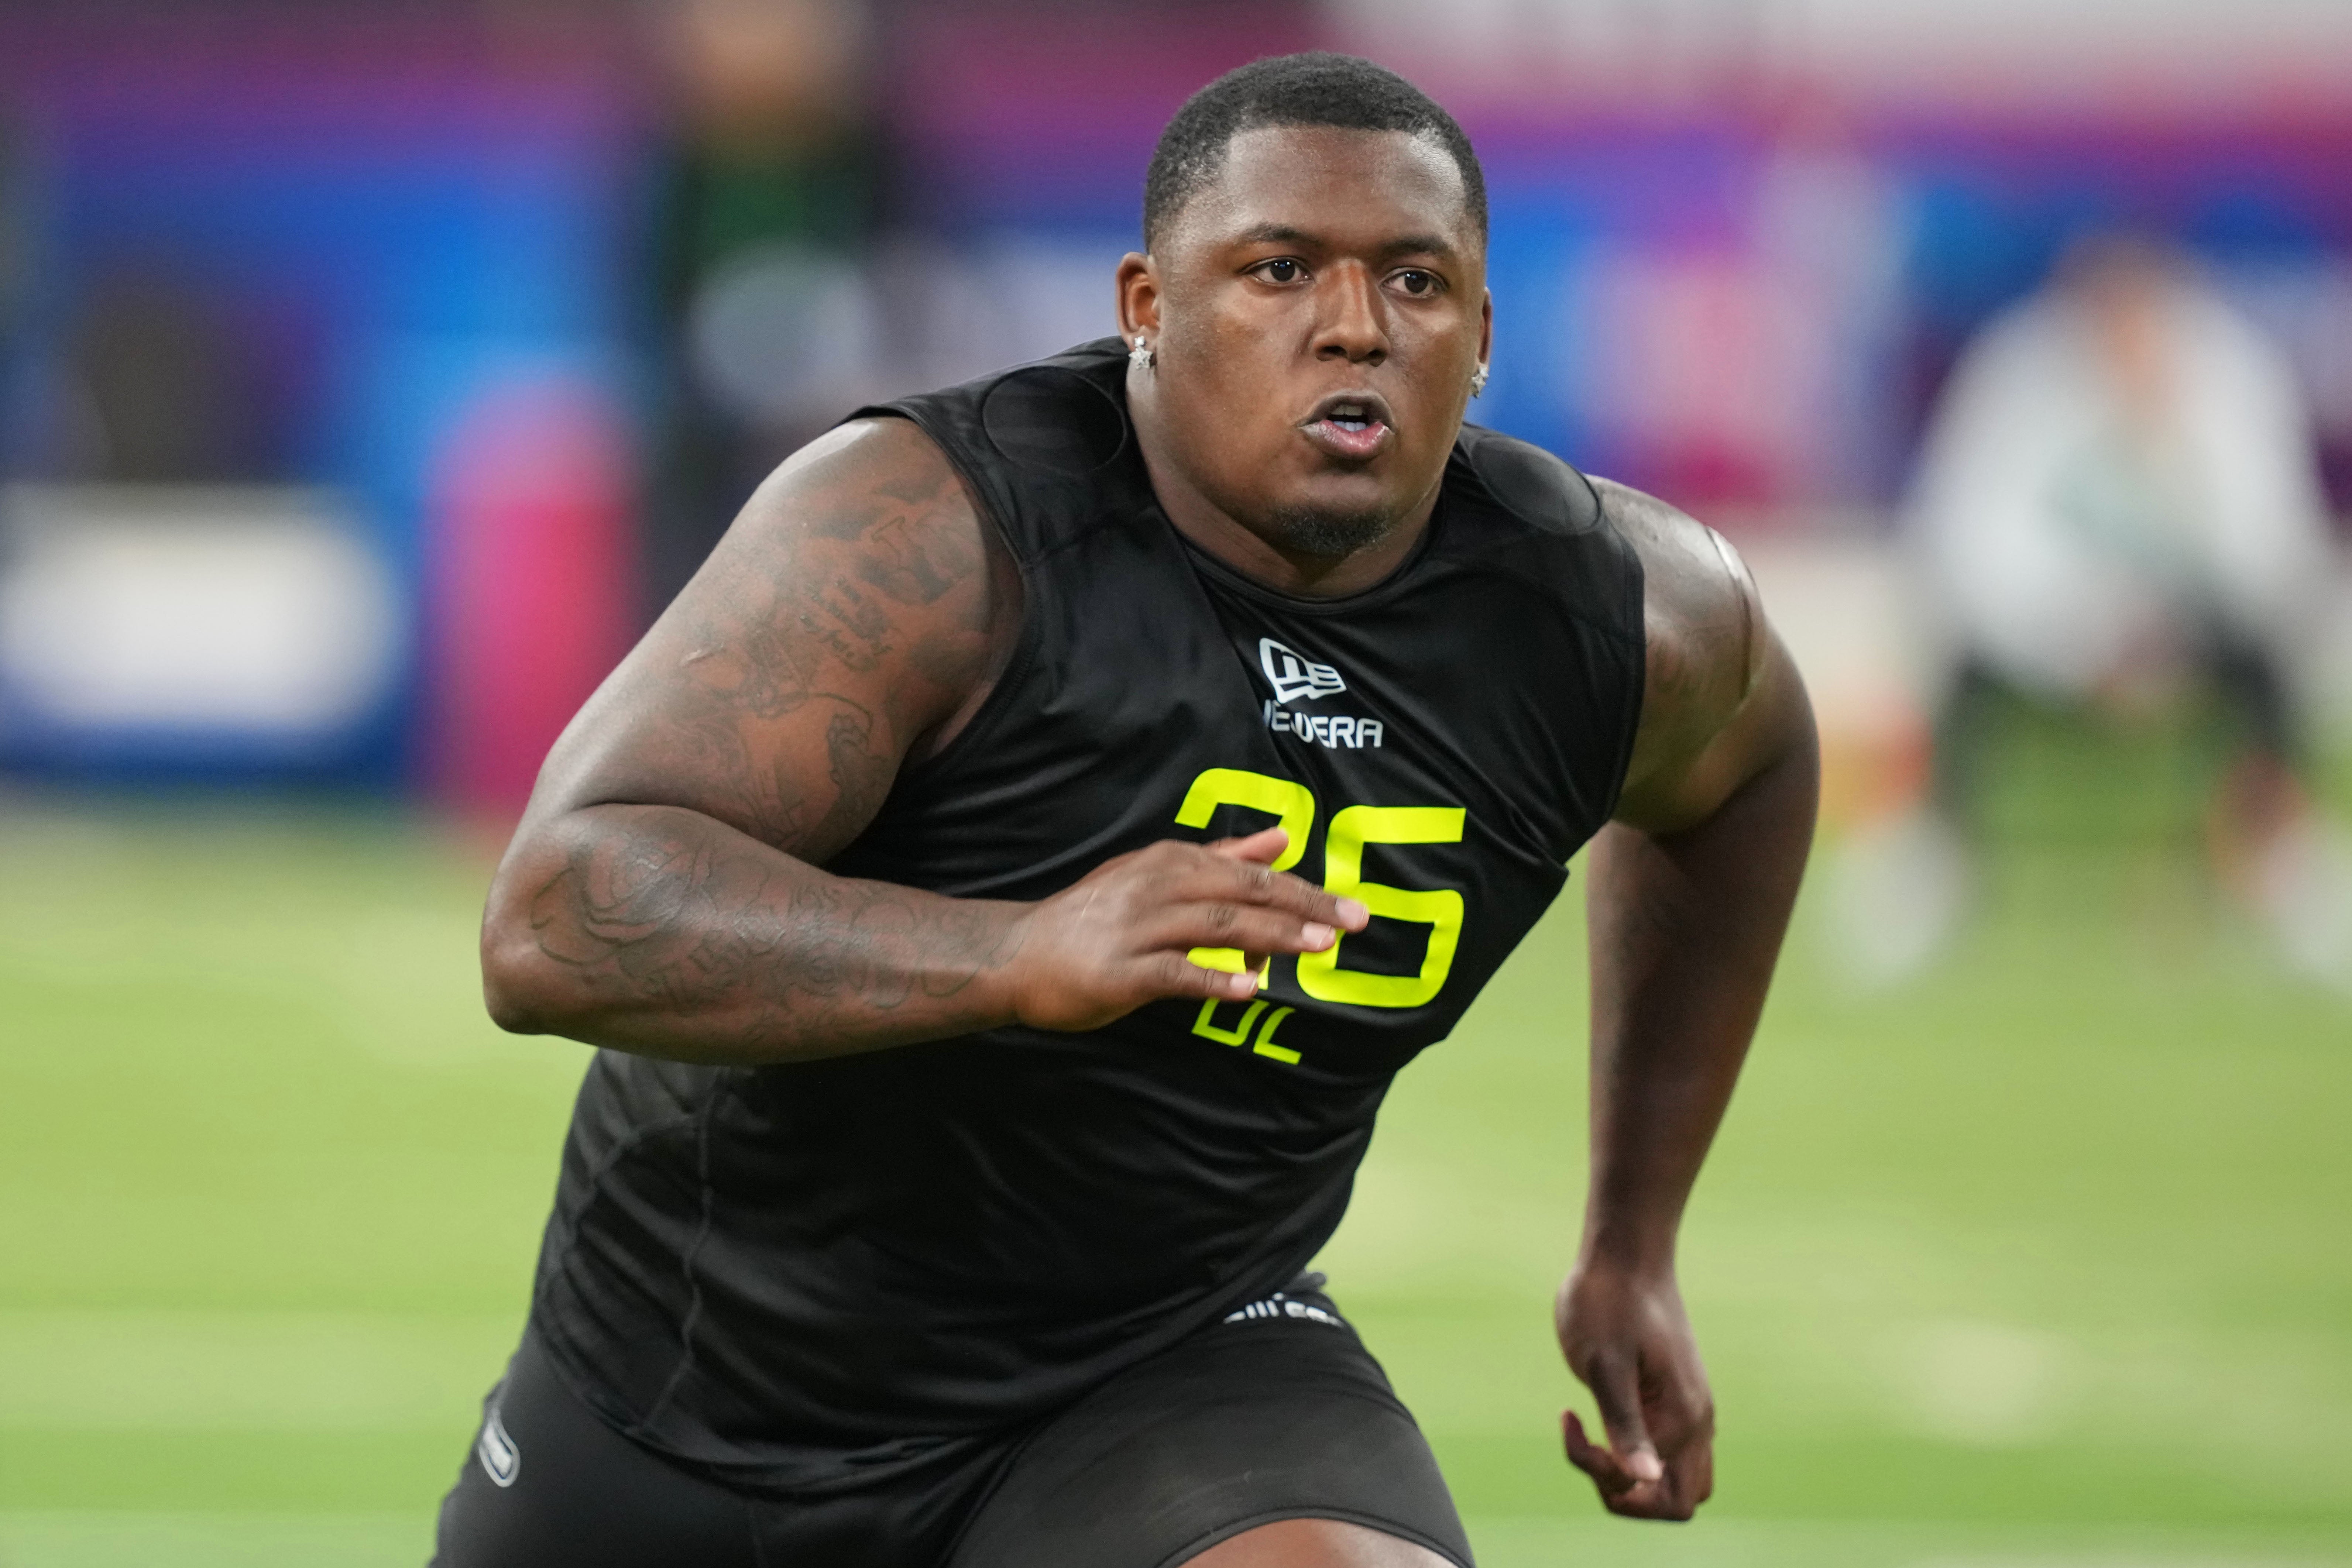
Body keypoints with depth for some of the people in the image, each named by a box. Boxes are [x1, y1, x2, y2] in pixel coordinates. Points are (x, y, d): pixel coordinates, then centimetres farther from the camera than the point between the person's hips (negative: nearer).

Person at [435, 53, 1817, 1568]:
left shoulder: (1612, 613, -9)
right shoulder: (931, 535, -24)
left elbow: (1744, 762, 17)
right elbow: (553, 926, -35)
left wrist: (1636, 1242, 16)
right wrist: (1020, 957, -48)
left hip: (1164, 1378, 1)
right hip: (711, 1382, -1)